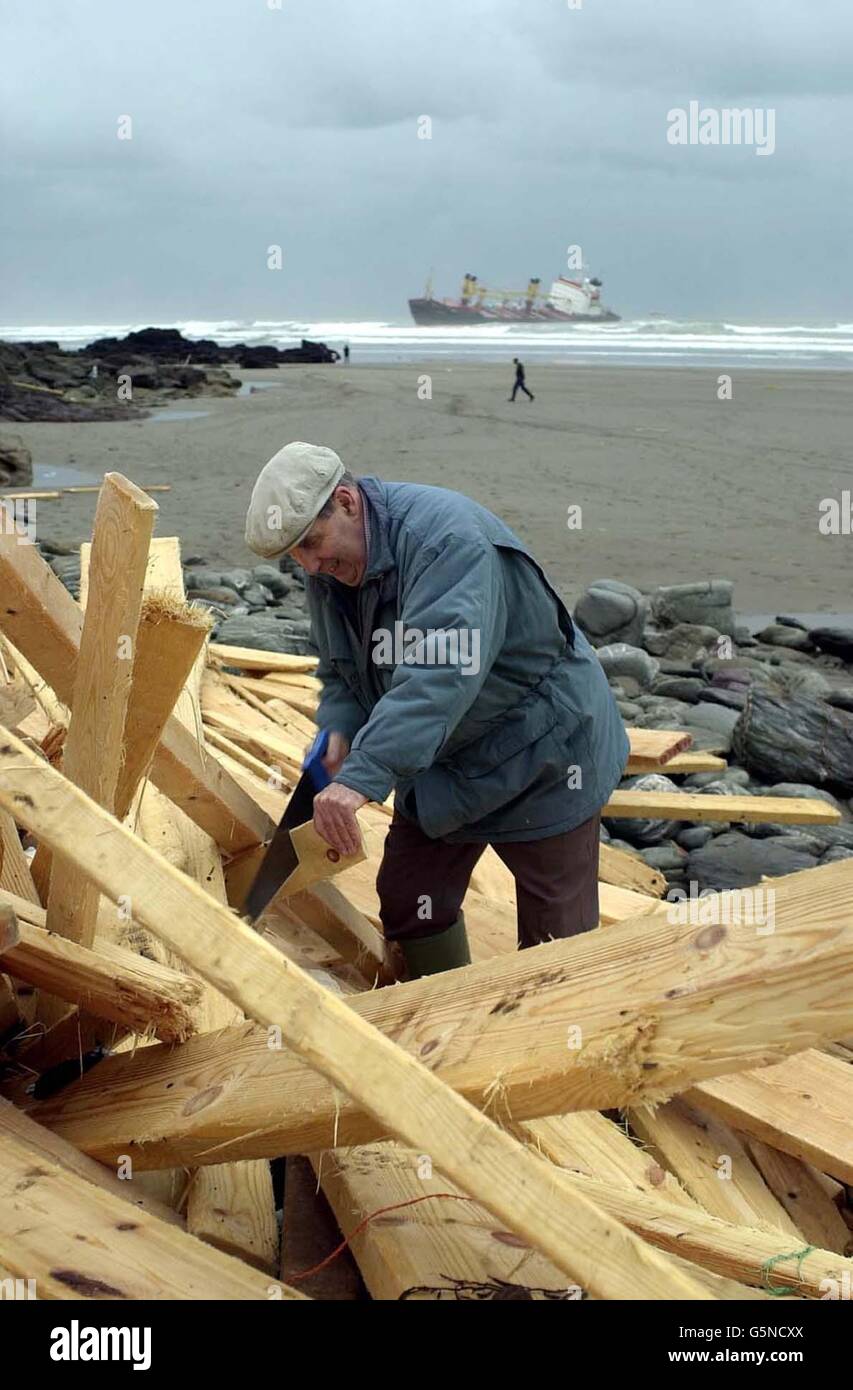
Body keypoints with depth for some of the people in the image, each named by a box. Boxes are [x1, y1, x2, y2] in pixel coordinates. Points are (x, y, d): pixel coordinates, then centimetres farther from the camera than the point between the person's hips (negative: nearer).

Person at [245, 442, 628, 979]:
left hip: (540, 758, -8)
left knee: (555, 936, 0)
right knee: (408, 904, 12)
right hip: (441, 764, 8)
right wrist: (340, 730, -12)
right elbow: (340, 671, 10)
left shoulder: (446, 538, -31)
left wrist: (362, 777, -50)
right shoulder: (328, 572, -3)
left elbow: (440, 673, -43)